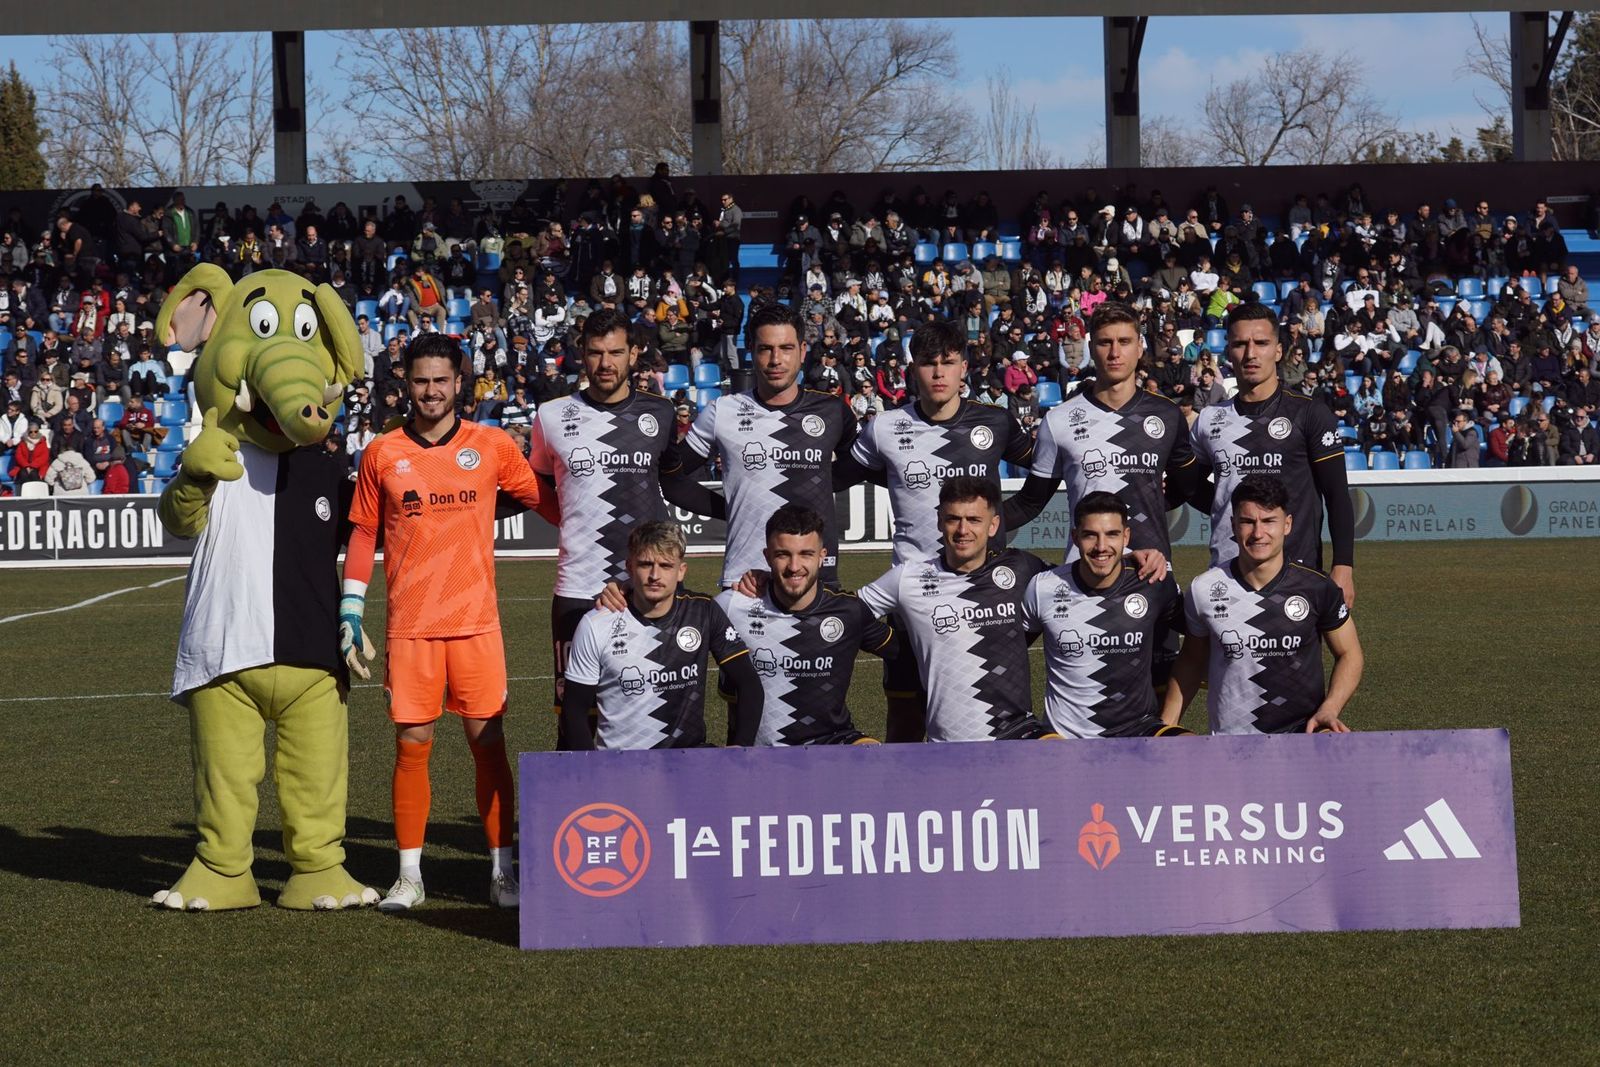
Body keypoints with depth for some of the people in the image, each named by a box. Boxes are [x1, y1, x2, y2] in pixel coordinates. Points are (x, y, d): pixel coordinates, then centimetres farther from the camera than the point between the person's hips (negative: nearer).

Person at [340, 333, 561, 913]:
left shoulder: (492, 446, 3)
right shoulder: (381, 453, 5)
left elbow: (541, 500, 14)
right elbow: (363, 534, 10)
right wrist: (350, 613, 5)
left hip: (477, 621, 0)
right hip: (409, 626, 0)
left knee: (489, 743, 1)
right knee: (411, 745, 2)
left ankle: (502, 871, 10)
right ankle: (409, 876, 11)